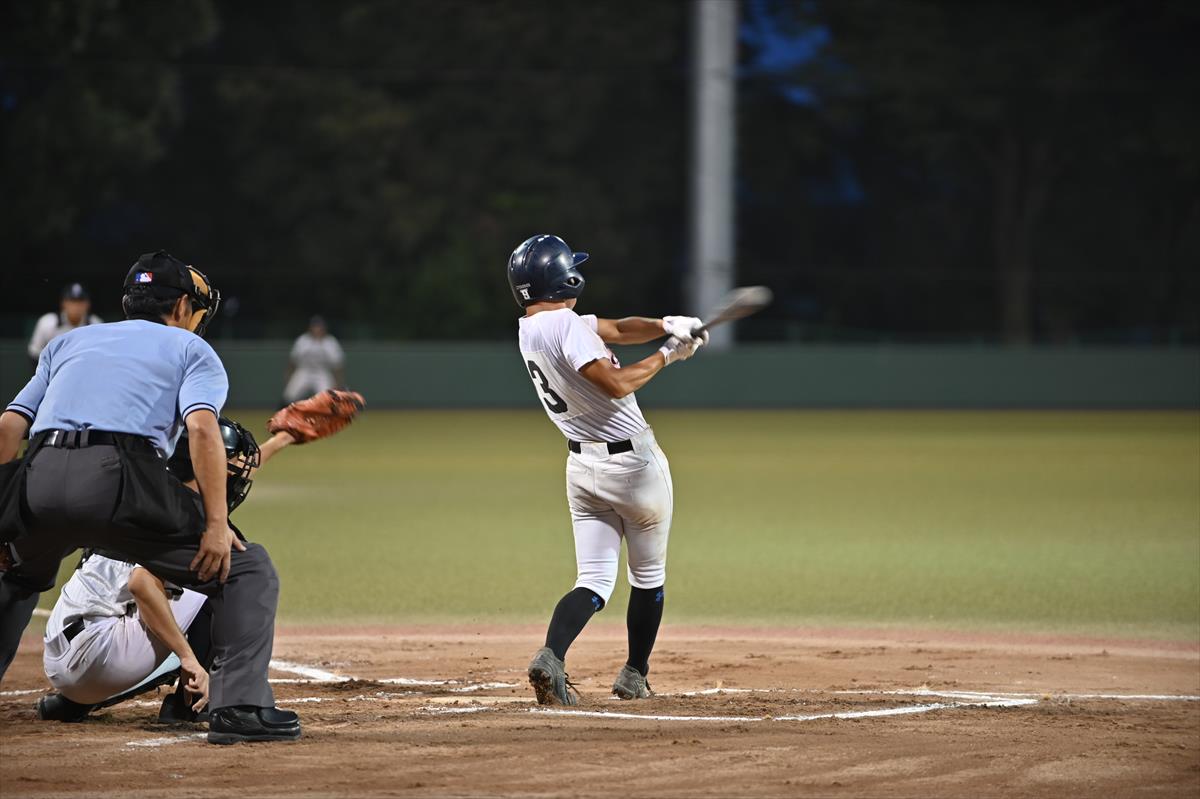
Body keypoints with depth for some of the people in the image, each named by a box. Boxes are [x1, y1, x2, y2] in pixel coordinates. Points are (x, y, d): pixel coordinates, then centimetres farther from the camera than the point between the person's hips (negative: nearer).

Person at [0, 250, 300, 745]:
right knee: (247, 570, 8)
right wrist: (216, 524, -7)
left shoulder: (68, 343, 33)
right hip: (119, 479, -5)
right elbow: (202, 427, -1)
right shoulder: (191, 349, 20)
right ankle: (240, 707, -6)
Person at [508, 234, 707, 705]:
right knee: (648, 575, 14)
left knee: (595, 581, 3)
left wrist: (665, 326, -6)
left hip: (582, 466, 7)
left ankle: (551, 656, -22)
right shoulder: (565, 324, -22)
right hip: (633, 463, -7)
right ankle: (634, 676, 22)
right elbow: (618, 384, -29)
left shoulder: (529, 329, 6)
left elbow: (617, 330, 8)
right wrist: (667, 355, -17)